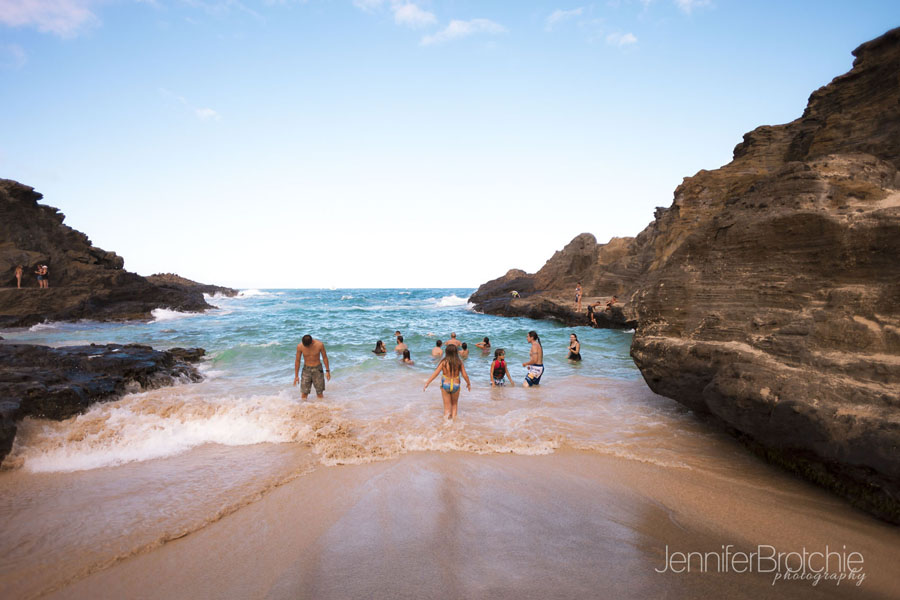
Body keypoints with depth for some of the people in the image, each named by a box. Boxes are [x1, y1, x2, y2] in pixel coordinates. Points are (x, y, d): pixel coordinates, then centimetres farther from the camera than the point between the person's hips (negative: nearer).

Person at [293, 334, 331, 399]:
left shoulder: (319, 345, -17)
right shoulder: (300, 346, -14)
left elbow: (324, 357, -2)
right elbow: (297, 360, -3)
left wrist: (327, 371, 0)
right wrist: (296, 376, -1)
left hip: (317, 369, -1)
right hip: (306, 369, 1)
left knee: (319, 392, 4)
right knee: (304, 392, -3)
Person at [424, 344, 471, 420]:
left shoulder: (444, 362, -12)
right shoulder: (459, 362, -9)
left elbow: (435, 373, -12)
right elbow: (465, 375, -4)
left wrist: (427, 382, -5)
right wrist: (468, 383, 13)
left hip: (445, 385, -1)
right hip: (455, 386, 1)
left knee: (447, 406, 12)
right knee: (454, 404, 25)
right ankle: (454, 417, 22)